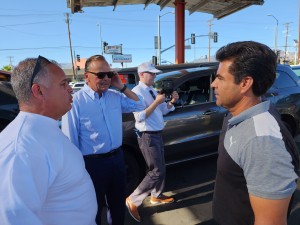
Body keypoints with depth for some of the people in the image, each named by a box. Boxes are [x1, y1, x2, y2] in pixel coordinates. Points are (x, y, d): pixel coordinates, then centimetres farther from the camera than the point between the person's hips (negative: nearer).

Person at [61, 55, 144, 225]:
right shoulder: (76, 101, -17)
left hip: (117, 158, 6)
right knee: (94, 209, 19)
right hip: (93, 163, -5)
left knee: (118, 204, 27)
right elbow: (71, 141, -15)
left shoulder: (115, 96, 1)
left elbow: (139, 106, 6)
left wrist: (122, 87, -5)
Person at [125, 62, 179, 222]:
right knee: (157, 172, -5)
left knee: (161, 168, 20)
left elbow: (163, 110, 15)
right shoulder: (137, 91, -16)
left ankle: (157, 196, 40)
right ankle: (133, 200, 10)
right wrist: (156, 102, -25)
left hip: (157, 134, 9)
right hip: (147, 136, -9)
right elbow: (140, 117, -25)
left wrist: (172, 101, -2)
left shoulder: (152, 90, 12)